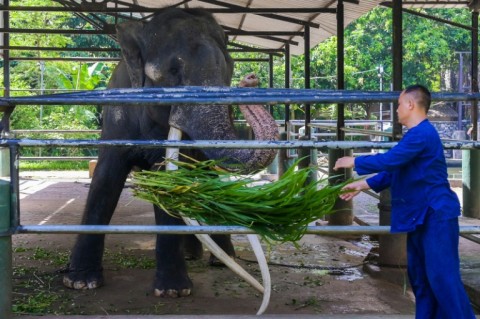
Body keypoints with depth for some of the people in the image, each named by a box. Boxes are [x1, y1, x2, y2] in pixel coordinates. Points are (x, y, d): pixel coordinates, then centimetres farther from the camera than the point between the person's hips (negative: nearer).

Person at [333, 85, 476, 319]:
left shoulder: (422, 133, -18)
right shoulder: (416, 134, 16)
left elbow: (389, 160, -22)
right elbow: (394, 171, 19)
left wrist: (354, 162, -9)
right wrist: (362, 185, 17)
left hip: (436, 214, -10)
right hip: (420, 215, 10)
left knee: (442, 276, -10)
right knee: (419, 274, 13)